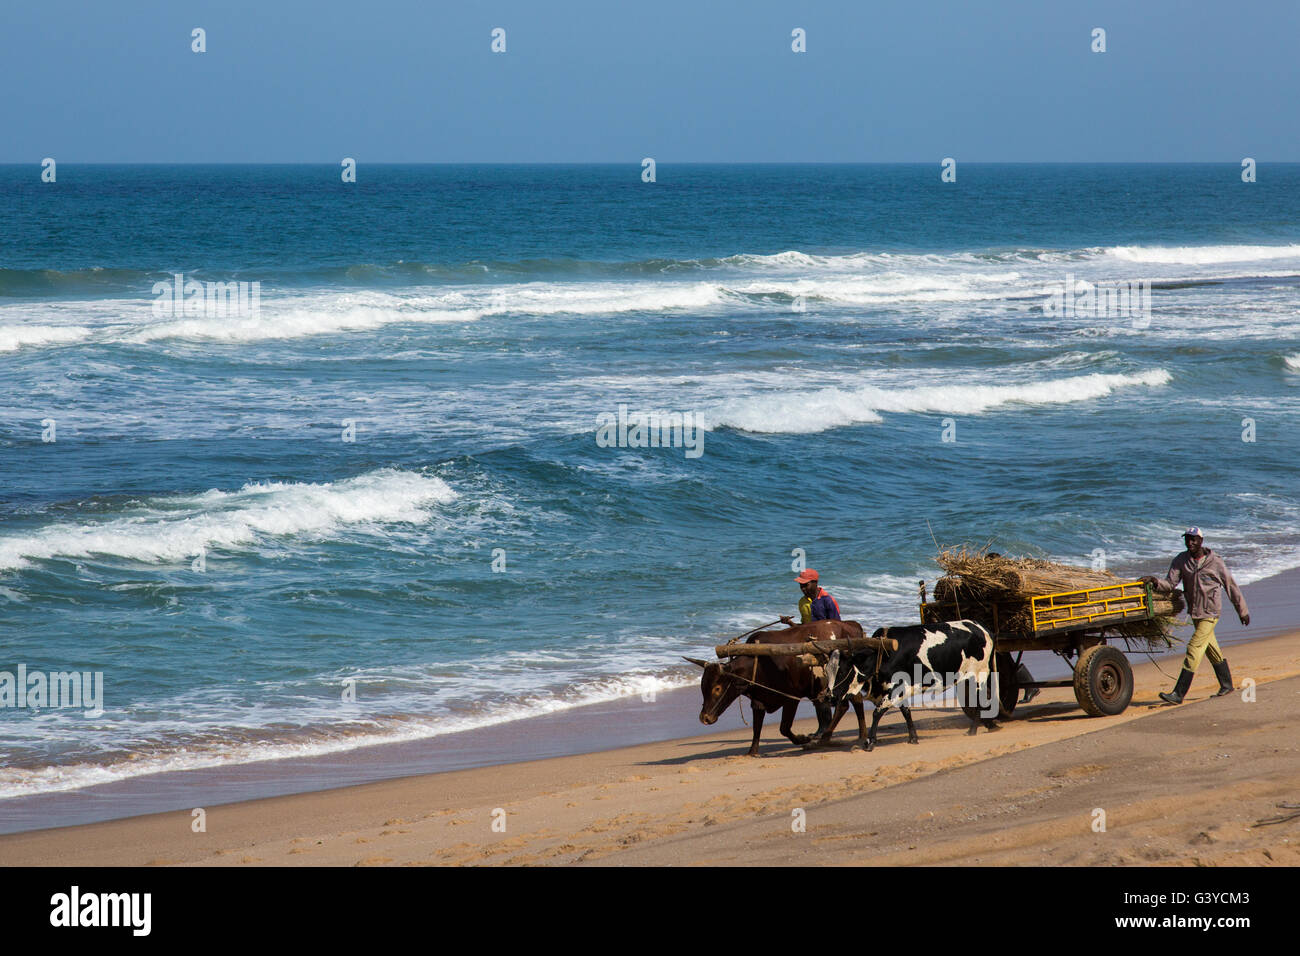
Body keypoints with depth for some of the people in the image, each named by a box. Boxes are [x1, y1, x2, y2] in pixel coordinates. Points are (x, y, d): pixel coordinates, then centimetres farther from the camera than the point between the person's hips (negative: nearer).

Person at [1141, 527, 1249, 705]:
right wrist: (1156, 582, -29)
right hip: (1194, 613, 6)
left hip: (1210, 613, -6)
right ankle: (1226, 685, 35)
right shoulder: (1181, 561, 0)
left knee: (1194, 649, -13)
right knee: (1212, 650, 18)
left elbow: (1231, 586, -1)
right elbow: (1170, 584, -6)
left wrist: (1242, 610, 6)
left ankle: (1179, 694, -15)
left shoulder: (1215, 562, -10)